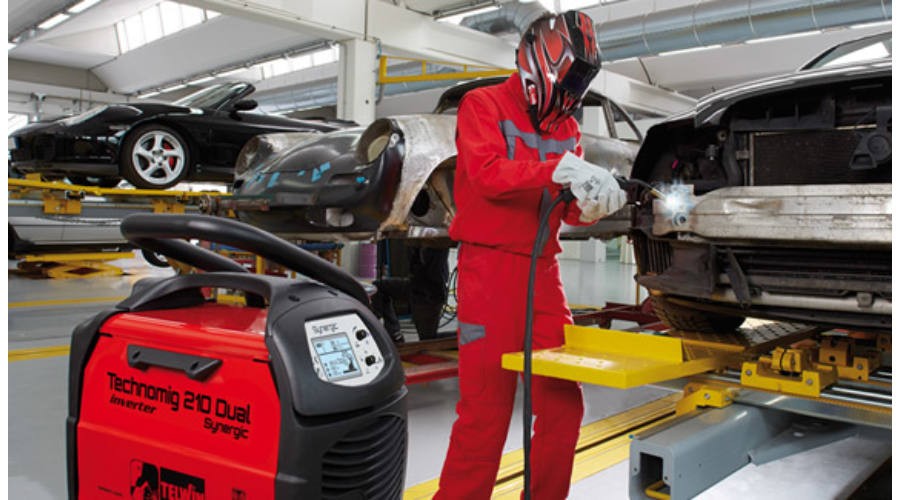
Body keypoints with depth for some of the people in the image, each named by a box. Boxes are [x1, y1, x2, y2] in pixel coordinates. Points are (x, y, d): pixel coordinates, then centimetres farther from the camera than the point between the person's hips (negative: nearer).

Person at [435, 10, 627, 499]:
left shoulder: (567, 128, 15)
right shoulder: (482, 105, -2)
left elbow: (566, 209, 10)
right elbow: (487, 173, -20)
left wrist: (591, 205, -13)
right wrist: (559, 169, -31)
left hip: (543, 271, 7)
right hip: (489, 267, -6)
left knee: (563, 401, 9)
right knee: (485, 408, -4)